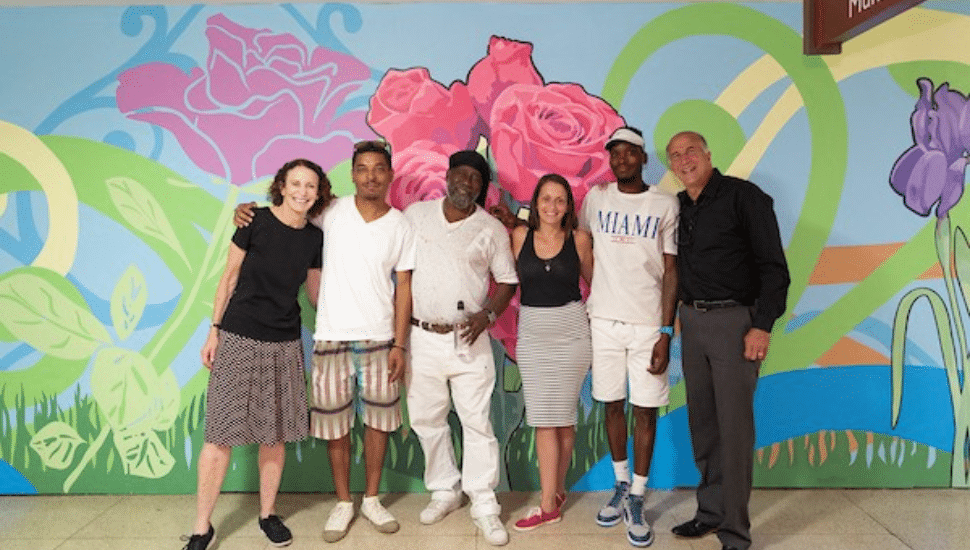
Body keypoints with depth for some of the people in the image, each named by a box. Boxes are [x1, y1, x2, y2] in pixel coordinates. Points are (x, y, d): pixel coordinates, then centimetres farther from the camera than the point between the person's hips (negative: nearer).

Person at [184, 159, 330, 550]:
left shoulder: (314, 238, 3)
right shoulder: (256, 221, -8)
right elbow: (229, 278, -2)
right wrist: (214, 331, -2)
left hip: (285, 345, 4)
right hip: (239, 340, -3)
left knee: (275, 433, 10)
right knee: (220, 434, -1)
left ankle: (268, 514, 26)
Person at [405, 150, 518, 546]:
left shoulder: (492, 229, 0)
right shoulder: (415, 214, 4)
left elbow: (507, 281, 5)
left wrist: (487, 314, -13)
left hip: (469, 340, -2)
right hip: (421, 337, 2)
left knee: (477, 422, -1)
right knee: (426, 419, 11)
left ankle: (484, 505, 12)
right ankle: (444, 491, 30)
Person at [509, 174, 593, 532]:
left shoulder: (579, 239, 0)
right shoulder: (520, 235, 2)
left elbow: (594, 280, 12)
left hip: (571, 331, -1)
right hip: (532, 331, 1)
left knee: (562, 415, 4)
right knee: (544, 418, 1)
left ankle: (552, 498, 18)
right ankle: (553, 499, 10)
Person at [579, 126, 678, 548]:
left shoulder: (666, 205, 0)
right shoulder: (596, 198, 6)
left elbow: (671, 271, -2)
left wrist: (666, 332, -8)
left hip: (647, 324, -2)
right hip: (604, 321, 2)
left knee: (645, 410, 2)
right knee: (612, 404, 10)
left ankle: (636, 499, 15)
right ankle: (621, 485, 29)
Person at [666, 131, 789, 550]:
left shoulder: (744, 196, -8)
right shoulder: (678, 207, 10)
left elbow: (773, 265, -12)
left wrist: (762, 325, -17)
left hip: (735, 320, -6)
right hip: (692, 321, 6)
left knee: (734, 427, -4)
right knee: (702, 421, 12)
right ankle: (710, 511, 26)